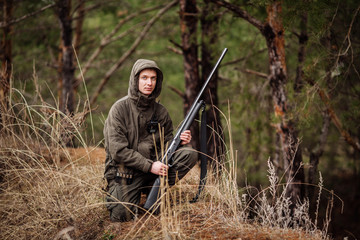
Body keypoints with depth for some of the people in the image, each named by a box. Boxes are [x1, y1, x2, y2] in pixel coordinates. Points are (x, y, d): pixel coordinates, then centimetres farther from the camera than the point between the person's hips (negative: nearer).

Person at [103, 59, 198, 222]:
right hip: (124, 170, -5)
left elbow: (165, 142, 14)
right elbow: (118, 150, -16)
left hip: (152, 164, 5)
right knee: (121, 215, -23)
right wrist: (150, 166, -22)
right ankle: (114, 194, 12)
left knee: (189, 153, -15)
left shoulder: (160, 112, 6)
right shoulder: (120, 108, -10)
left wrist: (179, 141, -11)